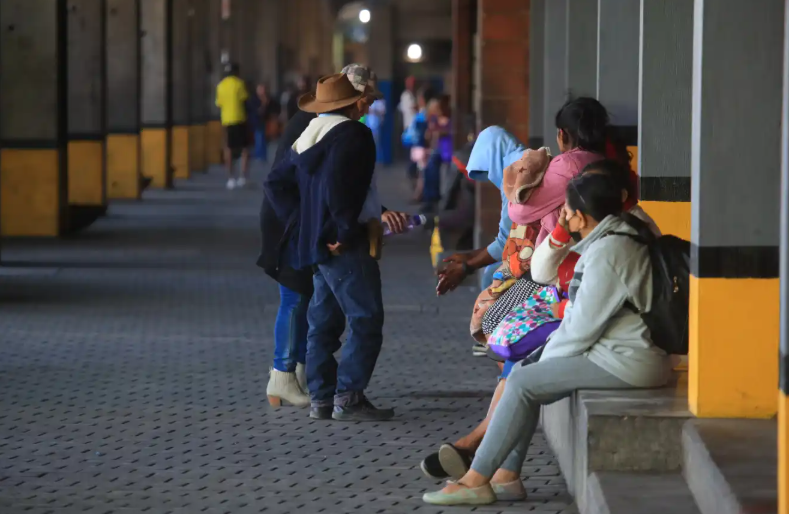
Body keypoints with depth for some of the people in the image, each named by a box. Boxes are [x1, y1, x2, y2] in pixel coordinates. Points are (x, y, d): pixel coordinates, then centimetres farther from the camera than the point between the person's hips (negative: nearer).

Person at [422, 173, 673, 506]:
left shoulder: (606, 253, -19)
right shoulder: (616, 238, 14)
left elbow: (582, 327, -19)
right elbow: (584, 318, 17)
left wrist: (546, 361, -4)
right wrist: (548, 356, 9)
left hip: (626, 363, -10)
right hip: (624, 352, 10)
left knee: (522, 384, -11)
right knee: (524, 372, 8)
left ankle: (476, 480, -6)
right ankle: (506, 476, 4)